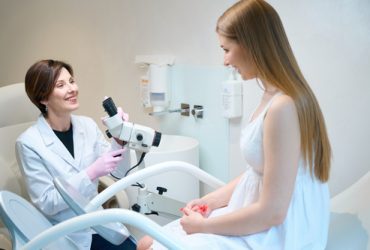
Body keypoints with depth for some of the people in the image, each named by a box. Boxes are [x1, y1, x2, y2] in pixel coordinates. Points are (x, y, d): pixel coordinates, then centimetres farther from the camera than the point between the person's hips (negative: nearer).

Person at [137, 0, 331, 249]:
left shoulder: (282, 107, -25)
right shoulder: (272, 97, 6)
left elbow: (272, 212, -22)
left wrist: (203, 225, -11)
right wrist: (213, 199, 6)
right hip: (255, 219, 9)